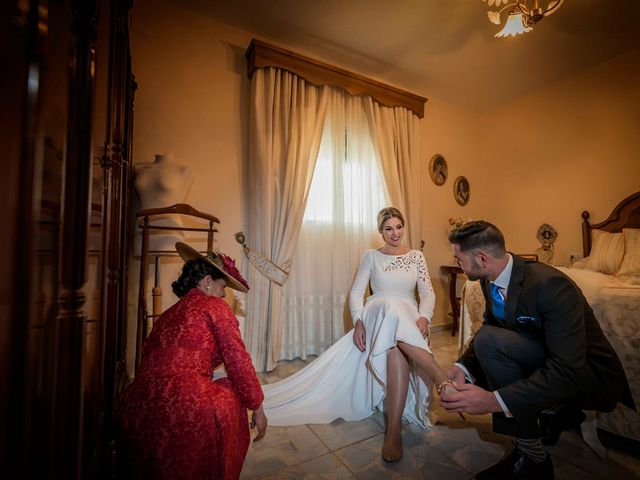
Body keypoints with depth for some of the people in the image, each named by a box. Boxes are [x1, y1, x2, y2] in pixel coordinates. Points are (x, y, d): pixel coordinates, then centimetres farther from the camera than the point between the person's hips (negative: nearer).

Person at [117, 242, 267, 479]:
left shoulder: (167, 314, 19)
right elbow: (237, 362, -6)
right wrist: (257, 409, 5)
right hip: (183, 408, -7)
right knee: (232, 395, 19)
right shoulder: (215, 307, -2)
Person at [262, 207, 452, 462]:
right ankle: (443, 380, -41)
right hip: (377, 316, -2)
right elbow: (356, 291, 2)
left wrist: (424, 317, -17)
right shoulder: (371, 256, 8)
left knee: (396, 348, -38)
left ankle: (394, 429, -35)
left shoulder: (416, 256, 12)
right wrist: (358, 321, -14)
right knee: (392, 308, -41)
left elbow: (428, 292, 4)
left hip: (410, 321, 2)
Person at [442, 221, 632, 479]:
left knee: (490, 341, -31)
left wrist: (494, 400, -38)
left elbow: (568, 371, -33)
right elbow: (488, 325, 0)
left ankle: (531, 456, -12)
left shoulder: (550, 284, -30)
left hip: (590, 376, -8)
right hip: (544, 361, 8)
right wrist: (462, 366, -17)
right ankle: (554, 410, 17)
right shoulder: (490, 280, -7)